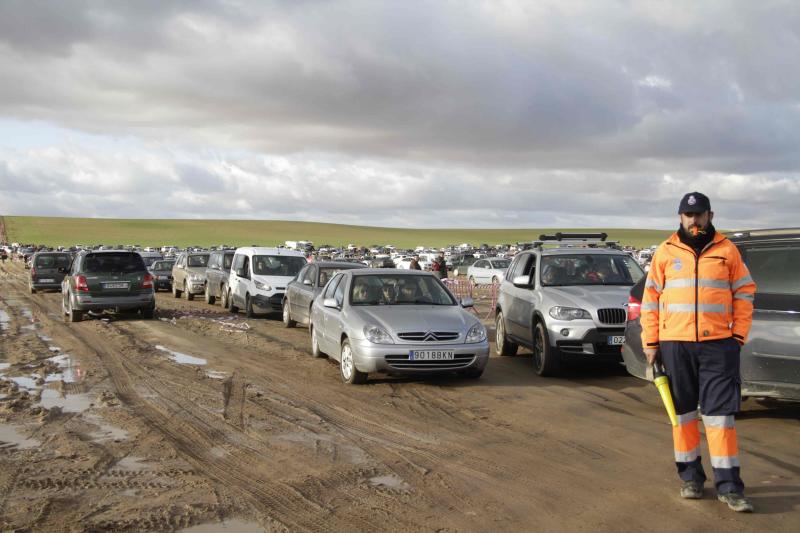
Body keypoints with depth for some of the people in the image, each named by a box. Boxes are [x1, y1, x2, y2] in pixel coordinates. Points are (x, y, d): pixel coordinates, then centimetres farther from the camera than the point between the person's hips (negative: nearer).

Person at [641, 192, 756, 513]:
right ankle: (690, 476, 21)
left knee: (720, 412, -2)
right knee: (683, 412, 9)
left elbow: (744, 293, 9)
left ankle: (728, 485, 3)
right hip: (675, 345, 1)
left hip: (718, 344, -1)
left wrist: (739, 335, 0)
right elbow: (650, 299, 7)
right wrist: (651, 342, 2)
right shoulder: (666, 252, 5)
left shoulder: (727, 250, 4)